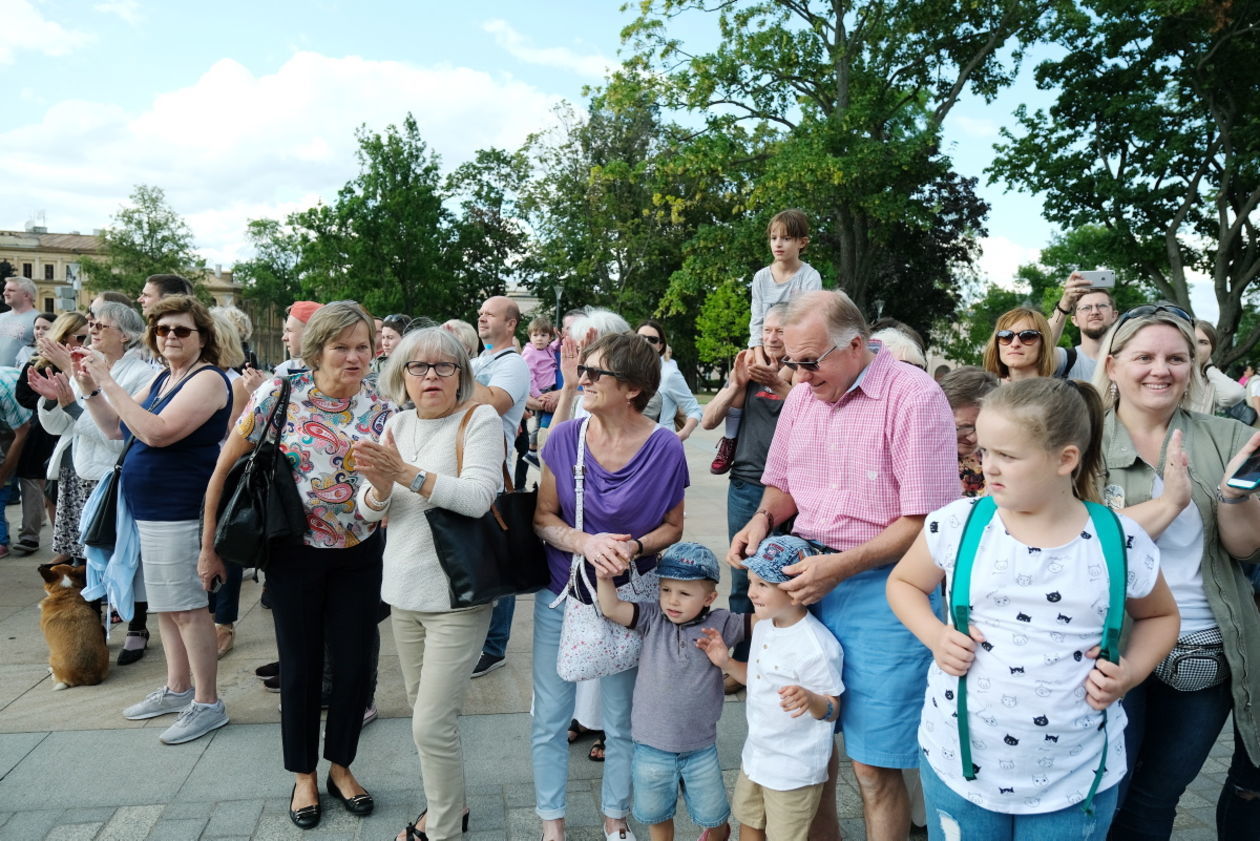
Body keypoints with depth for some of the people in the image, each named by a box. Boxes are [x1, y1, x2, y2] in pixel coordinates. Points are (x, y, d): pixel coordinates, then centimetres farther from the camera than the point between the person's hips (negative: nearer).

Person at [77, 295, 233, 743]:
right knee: (165, 604, 17)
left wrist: (109, 382, -21)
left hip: (179, 512, -9)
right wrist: (90, 388, 4)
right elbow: (116, 428, 18)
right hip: (150, 509, 9)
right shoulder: (162, 378, 14)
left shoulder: (208, 379, -14)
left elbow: (158, 433, -25)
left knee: (187, 605, -4)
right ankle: (177, 690, 30)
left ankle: (208, 703, 7)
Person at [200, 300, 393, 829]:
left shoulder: (380, 406, -5)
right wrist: (209, 547, 0)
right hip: (297, 553, -1)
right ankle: (303, 775, 31)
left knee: (354, 665, 9)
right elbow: (224, 469, -3)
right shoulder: (280, 393, -10)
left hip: (361, 552, 2)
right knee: (300, 666, 11)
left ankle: (340, 766, 32)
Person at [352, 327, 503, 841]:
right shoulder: (397, 425, 8)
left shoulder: (479, 419, -11)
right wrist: (380, 487, -18)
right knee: (423, 710, 20)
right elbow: (369, 511, 5)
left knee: (432, 725, -7)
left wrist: (405, 472, -32)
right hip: (404, 589, 7)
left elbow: (478, 497, -24)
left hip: (457, 595, -7)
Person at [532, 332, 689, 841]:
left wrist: (635, 546, -21)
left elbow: (672, 527, -1)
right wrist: (585, 542, -22)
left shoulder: (665, 449, -13)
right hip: (561, 594, 2)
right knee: (549, 721, 11)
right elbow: (542, 518, -4)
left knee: (622, 721, 15)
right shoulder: (565, 438, -9)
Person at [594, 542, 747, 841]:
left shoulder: (720, 624, -10)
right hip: (652, 748, 0)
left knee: (712, 816, 23)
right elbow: (612, 609, -21)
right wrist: (604, 578, -38)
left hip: (701, 749, 0)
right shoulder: (653, 619, -10)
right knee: (656, 815, 23)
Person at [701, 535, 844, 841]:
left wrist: (810, 700, -42)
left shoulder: (817, 646, -28)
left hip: (794, 769, -8)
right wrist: (727, 663, -2)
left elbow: (832, 710, -21)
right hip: (756, 754, 8)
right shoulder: (763, 626, -1)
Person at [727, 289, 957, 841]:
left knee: (872, 767, 1)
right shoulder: (801, 396, 8)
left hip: (882, 587, -6)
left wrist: (840, 567, -20)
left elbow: (926, 519, -15)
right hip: (808, 577, 6)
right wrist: (764, 518, -2)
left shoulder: (913, 397, -12)